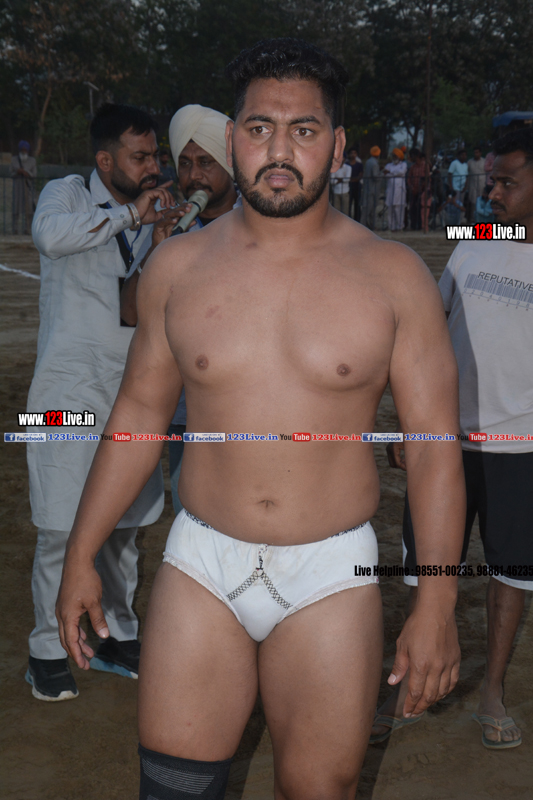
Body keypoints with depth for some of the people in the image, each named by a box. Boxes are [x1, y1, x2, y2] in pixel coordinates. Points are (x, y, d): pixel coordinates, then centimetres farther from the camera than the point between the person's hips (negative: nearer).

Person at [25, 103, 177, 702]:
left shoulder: (148, 218, 13)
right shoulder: (68, 194, -3)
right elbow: (49, 235, -28)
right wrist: (129, 214, -22)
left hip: (128, 391, 6)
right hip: (70, 390, -6)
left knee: (123, 523, 12)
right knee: (62, 527, -5)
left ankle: (118, 639, 27)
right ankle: (48, 652, 11)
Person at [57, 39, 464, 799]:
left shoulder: (393, 275, -5)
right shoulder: (178, 265, 1)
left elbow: (435, 444, -3)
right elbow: (139, 410, 9)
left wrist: (437, 602, -7)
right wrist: (81, 555, 9)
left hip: (332, 575, -1)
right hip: (200, 565, 2)